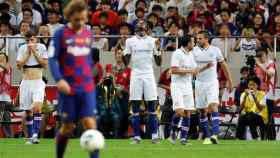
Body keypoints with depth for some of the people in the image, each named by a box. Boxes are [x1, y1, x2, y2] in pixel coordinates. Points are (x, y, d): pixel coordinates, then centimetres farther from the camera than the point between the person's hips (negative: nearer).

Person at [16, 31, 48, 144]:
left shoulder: (41, 48, 0)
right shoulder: (22, 49, 4)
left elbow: (45, 65, -5)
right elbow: (19, 65, -3)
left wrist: (35, 52, -10)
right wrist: (28, 53, -9)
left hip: (38, 82, -2)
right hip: (26, 83, 2)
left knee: (37, 107, -22)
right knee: (28, 112, 6)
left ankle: (35, 134, -25)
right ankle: (30, 137, 15)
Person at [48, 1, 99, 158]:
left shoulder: (88, 33, 8)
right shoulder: (61, 34, -5)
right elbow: (53, 59, -8)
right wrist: (59, 79, -21)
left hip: (87, 88, 3)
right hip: (68, 88, -3)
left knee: (90, 123, -10)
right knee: (68, 127, 5)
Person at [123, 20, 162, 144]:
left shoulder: (152, 41, 6)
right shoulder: (130, 41, 5)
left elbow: (158, 63, 7)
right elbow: (126, 62, 5)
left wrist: (158, 49, -7)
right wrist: (123, 51, -11)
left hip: (149, 75, 0)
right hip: (135, 75, 0)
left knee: (152, 106, -4)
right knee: (135, 107, -2)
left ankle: (154, 135, -1)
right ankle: (136, 136, 0)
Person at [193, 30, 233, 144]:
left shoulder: (215, 50, -2)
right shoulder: (194, 51, 2)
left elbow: (224, 66, 8)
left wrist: (230, 81, 12)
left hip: (212, 83, -3)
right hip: (199, 83, 3)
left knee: (213, 106, -20)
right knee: (203, 111, 6)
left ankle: (215, 134, -29)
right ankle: (206, 137, 16)